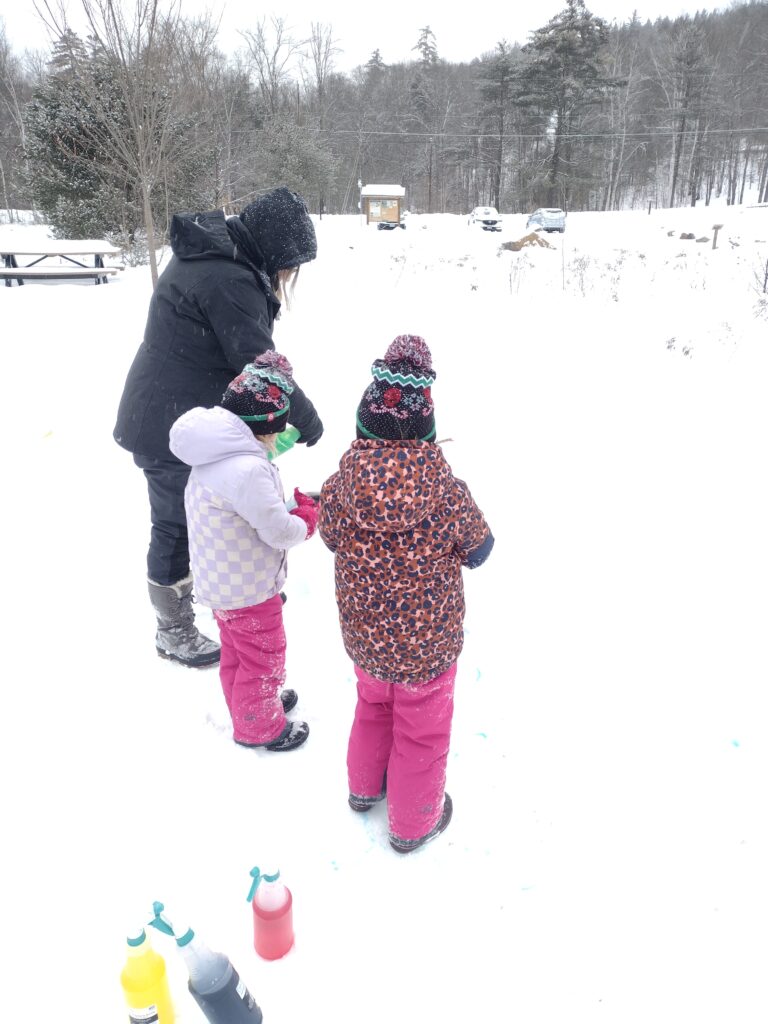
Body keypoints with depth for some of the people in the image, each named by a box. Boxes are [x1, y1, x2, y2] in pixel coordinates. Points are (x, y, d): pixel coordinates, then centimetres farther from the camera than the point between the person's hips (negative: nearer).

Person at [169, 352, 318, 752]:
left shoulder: (216, 449, -2)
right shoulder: (249, 469, -33)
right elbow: (279, 531, -26)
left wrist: (290, 509, -2)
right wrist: (308, 517, -6)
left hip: (218, 579, 9)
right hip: (248, 589, -9)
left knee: (237, 650, 28)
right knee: (264, 656, 13)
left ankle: (249, 703, 51)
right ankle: (260, 726, 33)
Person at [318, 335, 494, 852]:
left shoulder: (342, 485, -21)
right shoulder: (447, 493, -26)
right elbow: (479, 550, -9)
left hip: (363, 634, 3)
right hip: (428, 642, -3)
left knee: (374, 706, 31)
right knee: (422, 730, 20)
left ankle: (365, 786, 54)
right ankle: (414, 823, 41)